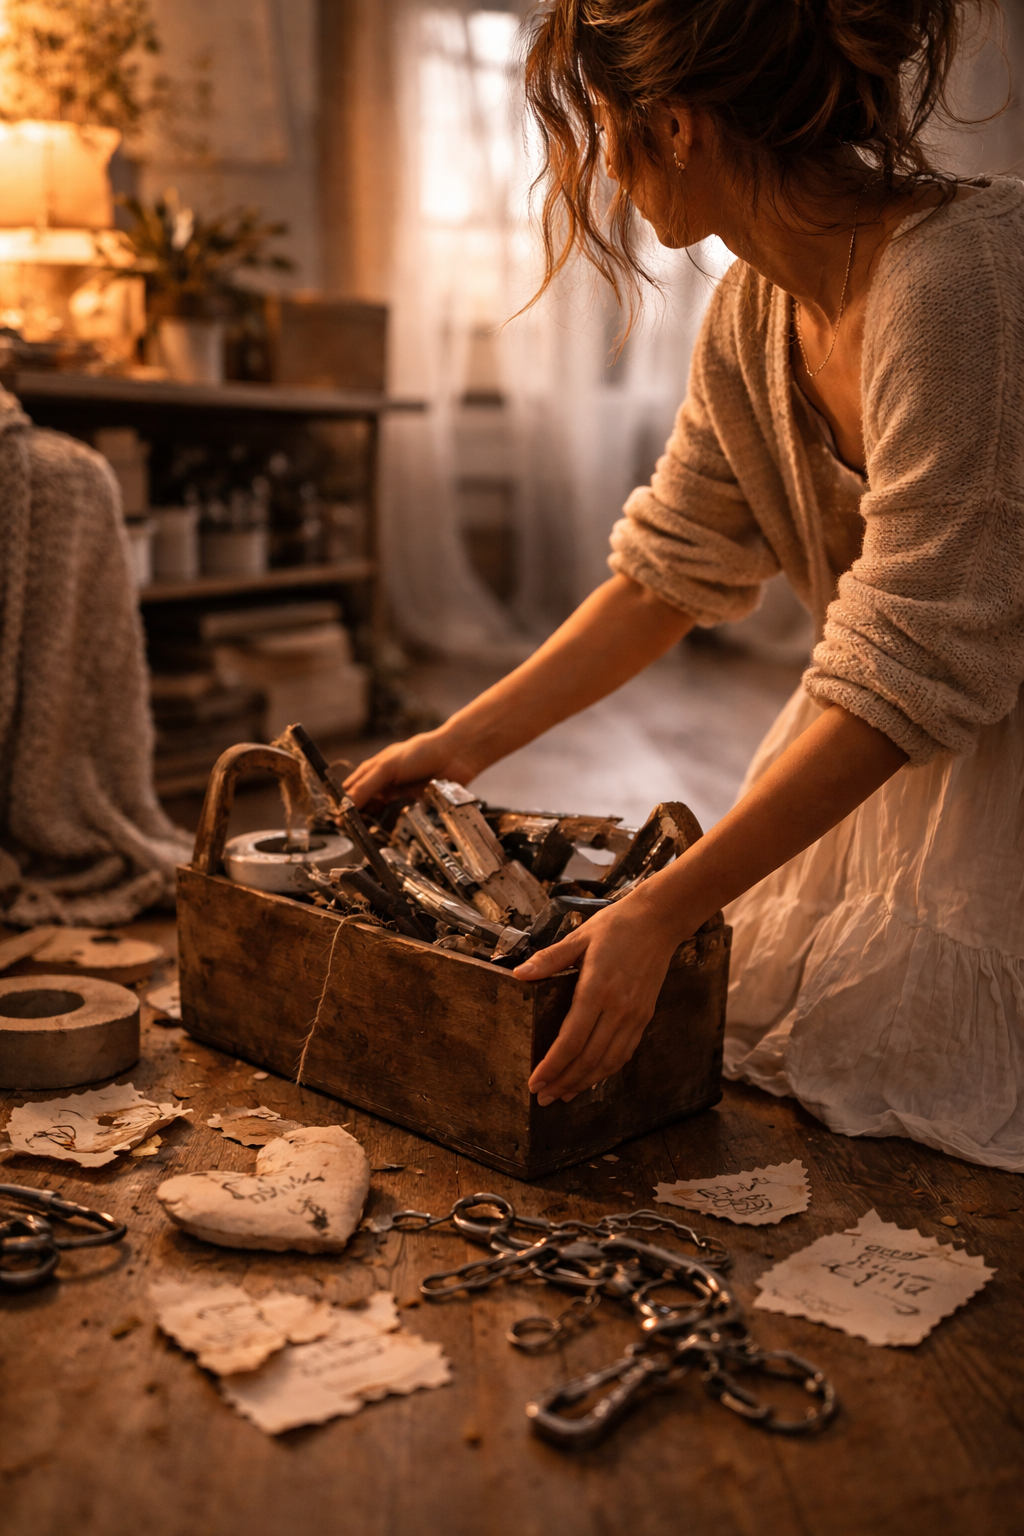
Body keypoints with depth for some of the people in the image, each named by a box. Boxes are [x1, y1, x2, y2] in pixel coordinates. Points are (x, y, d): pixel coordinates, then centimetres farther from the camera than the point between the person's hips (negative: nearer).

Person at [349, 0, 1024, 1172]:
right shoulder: (755, 306, -2)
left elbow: (911, 672, -29)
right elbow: (671, 571, 7)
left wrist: (659, 914, -29)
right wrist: (463, 744, 7)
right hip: (873, 766, 7)